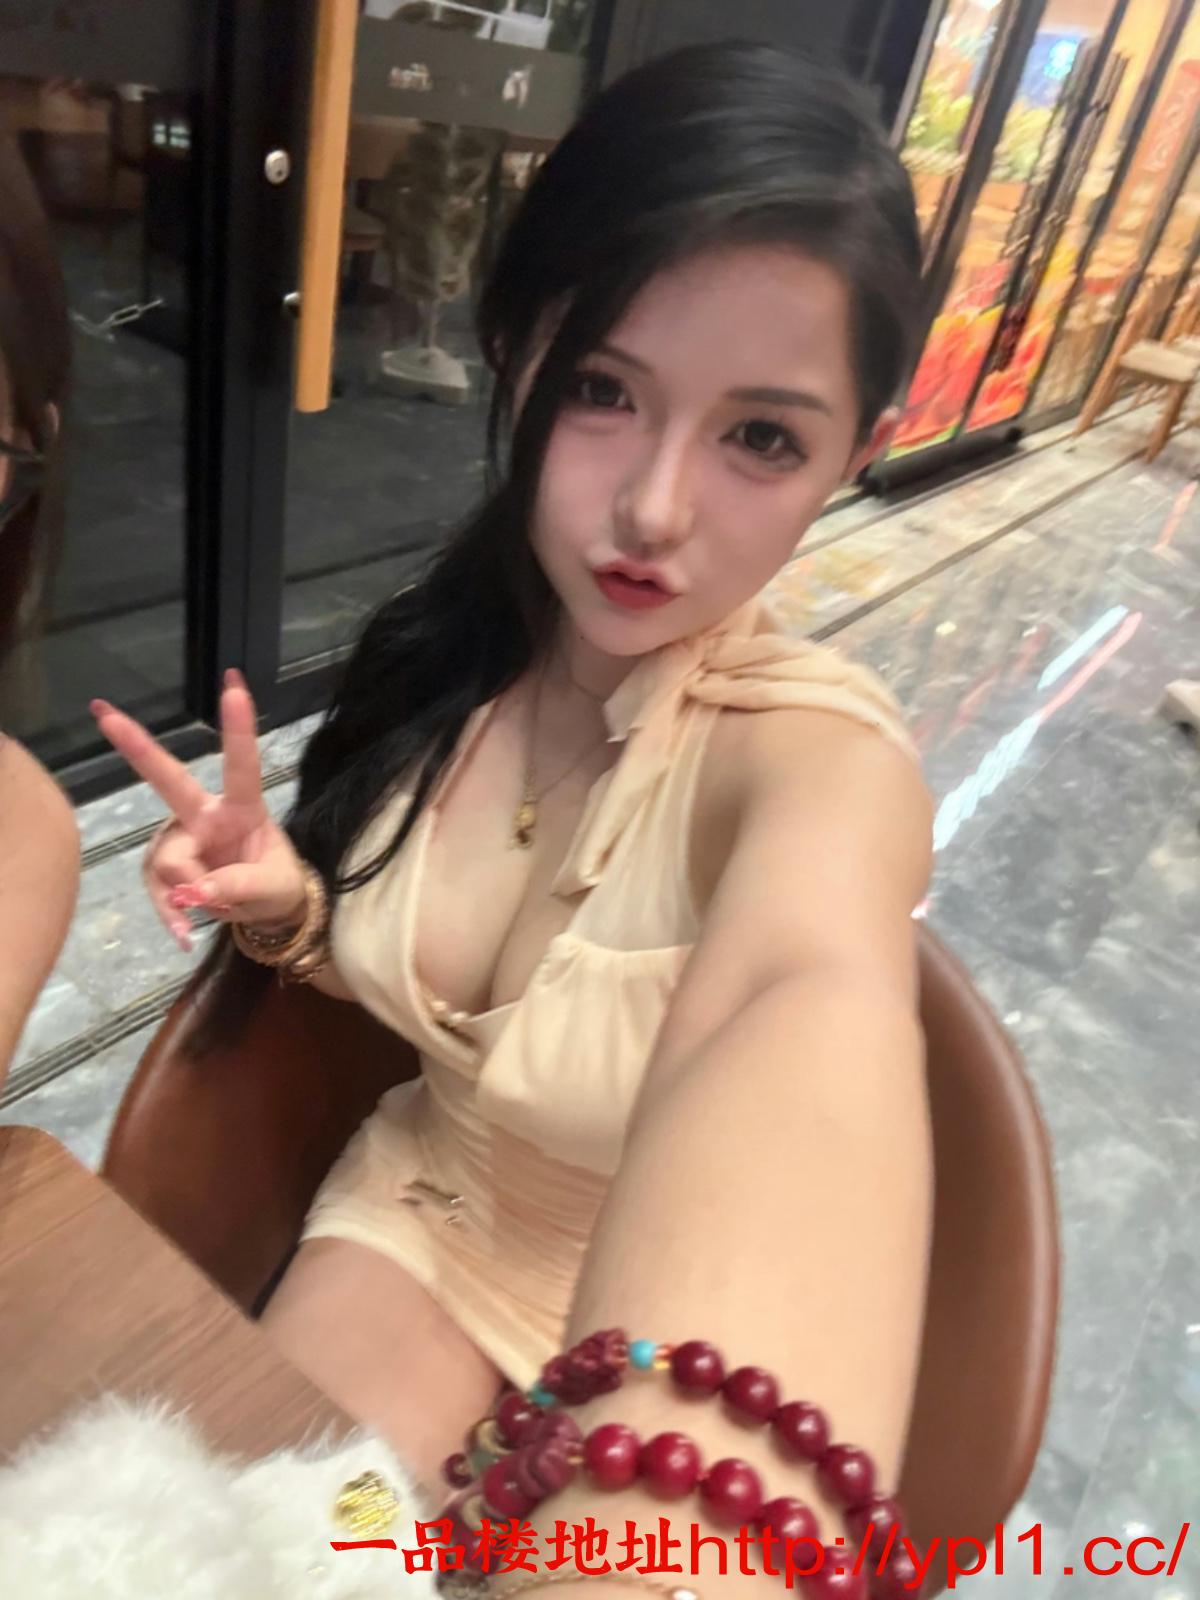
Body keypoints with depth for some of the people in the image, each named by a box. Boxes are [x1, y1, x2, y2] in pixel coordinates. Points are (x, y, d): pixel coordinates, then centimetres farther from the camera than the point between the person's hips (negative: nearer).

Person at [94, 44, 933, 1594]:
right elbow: (400, 967, 2)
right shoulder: (453, 648, -14)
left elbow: (809, 1015, -53)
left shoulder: (820, 749, -29)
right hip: (420, 1200, 3)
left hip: (658, 1318, -2)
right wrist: (290, 909, -20)